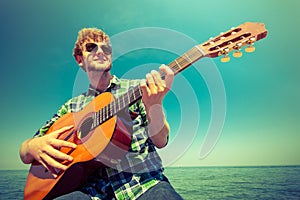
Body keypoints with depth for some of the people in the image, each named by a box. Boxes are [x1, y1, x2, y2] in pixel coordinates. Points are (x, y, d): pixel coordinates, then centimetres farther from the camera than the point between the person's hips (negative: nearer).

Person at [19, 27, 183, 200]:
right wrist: (32, 147, -8)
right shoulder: (72, 106, 14)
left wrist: (154, 107, -25)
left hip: (144, 182, 0)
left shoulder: (138, 88, 7)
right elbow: (25, 155, 17)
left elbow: (160, 141, -4)